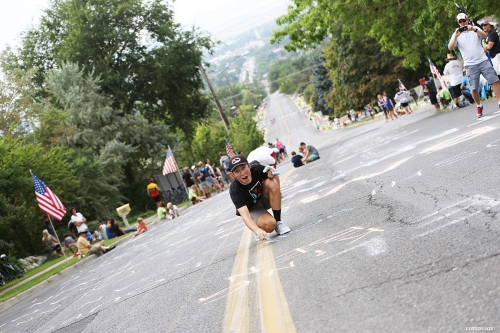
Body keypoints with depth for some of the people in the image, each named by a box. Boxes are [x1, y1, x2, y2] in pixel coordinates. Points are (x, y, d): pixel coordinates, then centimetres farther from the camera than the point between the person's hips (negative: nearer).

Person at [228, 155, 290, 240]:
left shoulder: (257, 169, -22)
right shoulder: (235, 190, -32)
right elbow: (245, 216, -43)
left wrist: (272, 175, -24)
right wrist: (258, 231, -61)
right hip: (252, 210, -4)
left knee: (272, 183, -26)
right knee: (269, 224, -34)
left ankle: (278, 222, -18)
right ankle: (258, 228, 3)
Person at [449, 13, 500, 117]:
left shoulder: (475, 29, 7)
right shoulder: (456, 34, 6)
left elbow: (485, 36, -12)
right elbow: (450, 47, -8)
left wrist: (474, 29, -28)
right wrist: (455, 36, -24)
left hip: (483, 61, 0)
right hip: (470, 65, 0)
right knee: (474, 88, -1)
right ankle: (479, 106, 17)